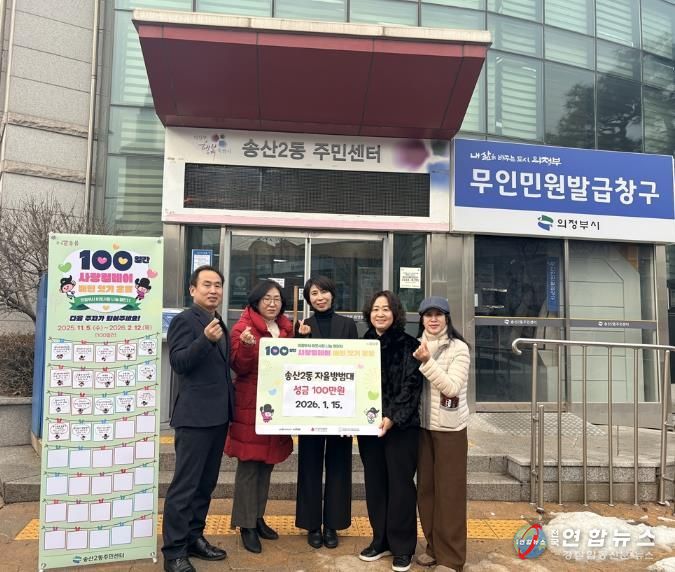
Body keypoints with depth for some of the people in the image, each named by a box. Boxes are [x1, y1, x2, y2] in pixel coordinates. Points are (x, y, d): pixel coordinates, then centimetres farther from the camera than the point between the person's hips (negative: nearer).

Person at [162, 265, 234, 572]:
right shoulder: (184, 320, -9)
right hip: (195, 416, -8)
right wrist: (205, 339, -32)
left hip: (218, 415, 8)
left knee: (205, 483, 16)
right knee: (185, 485, -3)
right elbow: (178, 362, -20)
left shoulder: (218, 323, 16)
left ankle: (194, 538, 28)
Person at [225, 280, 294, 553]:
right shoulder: (243, 327, -7)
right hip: (251, 404, -6)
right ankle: (246, 525, 10)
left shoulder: (287, 328, 12)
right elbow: (239, 367, -13)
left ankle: (258, 517, 27)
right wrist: (248, 346, -31)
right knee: (249, 465, -1)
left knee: (267, 463, 14)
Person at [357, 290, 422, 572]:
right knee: (374, 483, 11)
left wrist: (392, 417, -19)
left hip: (401, 425, -4)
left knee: (400, 484, 3)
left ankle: (402, 546, 18)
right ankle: (380, 540, 28)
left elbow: (412, 386, -10)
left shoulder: (409, 345, -4)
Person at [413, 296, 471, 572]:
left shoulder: (459, 348, -10)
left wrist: (428, 362, -26)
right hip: (423, 426, 5)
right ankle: (433, 547, 28)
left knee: (449, 492, 2)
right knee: (425, 488, 12)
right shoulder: (418, 347, 5)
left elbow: (452, 387, -20)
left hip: (450, 428, -5)